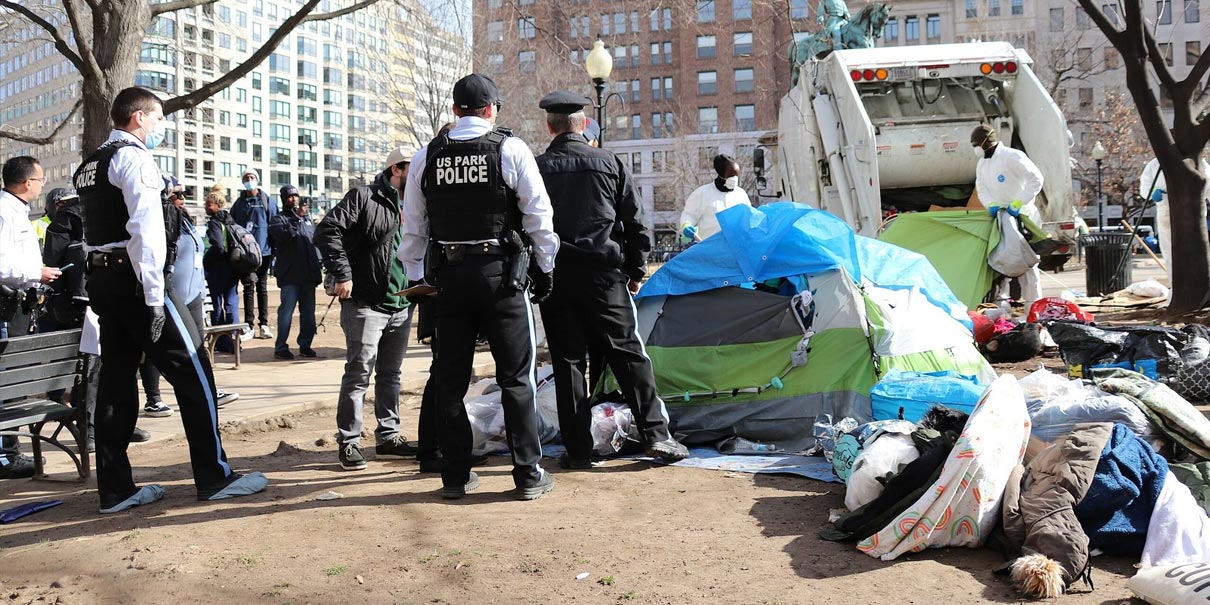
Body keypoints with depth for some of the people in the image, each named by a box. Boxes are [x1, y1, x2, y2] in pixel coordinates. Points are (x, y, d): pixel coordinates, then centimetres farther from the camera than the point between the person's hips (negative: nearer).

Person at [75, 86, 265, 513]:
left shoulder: (90, 165, 20)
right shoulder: (134, 158, -10)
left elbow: (95, 232, 21)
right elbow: (145, 229, -21)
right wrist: (154, 297, -22)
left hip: (101, 280, 9)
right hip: (132, 280, -9)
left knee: (116, 377, 10)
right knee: (193, 371, -4)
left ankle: (115, 489, 14)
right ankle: (214, 477, 1)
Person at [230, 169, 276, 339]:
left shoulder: (267, 201, 4)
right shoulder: (239, 203, 9)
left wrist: (274, 249, -5)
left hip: (263, 250, -1)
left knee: (262, 287, 6)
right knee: (248, 287, 2)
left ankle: (263, 324, 10)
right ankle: (249, 324, 5)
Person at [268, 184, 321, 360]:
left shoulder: (307, 217, 20)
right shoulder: (279, 219, 3)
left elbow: (315, 239, 24)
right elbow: (283, 234, -18)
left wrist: (317, 266, 18)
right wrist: (297, 218, -25)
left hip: (308, 273, 6)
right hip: (290, 273, -5)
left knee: (308, 311, 8)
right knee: (287, 310, -6)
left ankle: (305, 345, 17)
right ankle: (281, 347, -2)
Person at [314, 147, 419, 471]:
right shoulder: (363, 197, -6)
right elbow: (327, 230, -14)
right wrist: (343, 274, -18)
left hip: (401, 307, 7)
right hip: (366, 304, -7)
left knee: (390, 374, 14)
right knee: (359, 373, -5)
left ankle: (388, 436, 24)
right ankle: (348, 442, 4)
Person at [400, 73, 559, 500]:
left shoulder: (426, 156, 6)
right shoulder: (511, 149, -3)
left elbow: (413, 227, 10)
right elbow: (538, 215, -4)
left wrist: (415, 277, 18)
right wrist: (545, 268, 6)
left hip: (449, 275, 3)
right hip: (501, 272, -3)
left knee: (449, 380, 10)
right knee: (516, 377, 4)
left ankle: (455, 476, 17)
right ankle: (529, 475, 8)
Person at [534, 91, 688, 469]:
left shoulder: (535, 169, 1)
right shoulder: (610, 164, 2)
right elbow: (636, 225, 5)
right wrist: (637, 271, 15)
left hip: (553, 277, 0)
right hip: (603, 273, 0)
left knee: (567, 361, 6)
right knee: (628, 353, 7)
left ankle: (578, 449, 10)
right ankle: (656, 434, 5)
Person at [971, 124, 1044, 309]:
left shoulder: (1012, 157, -14)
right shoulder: (982, 164, 11)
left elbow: (1036, 179, -17)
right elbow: (981, 188, 8)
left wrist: (1017, 203, -22)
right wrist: (990, 204, -12)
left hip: (1022, 216, -8)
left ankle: (1033, 306, -2)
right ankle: (1001, 299, 19)